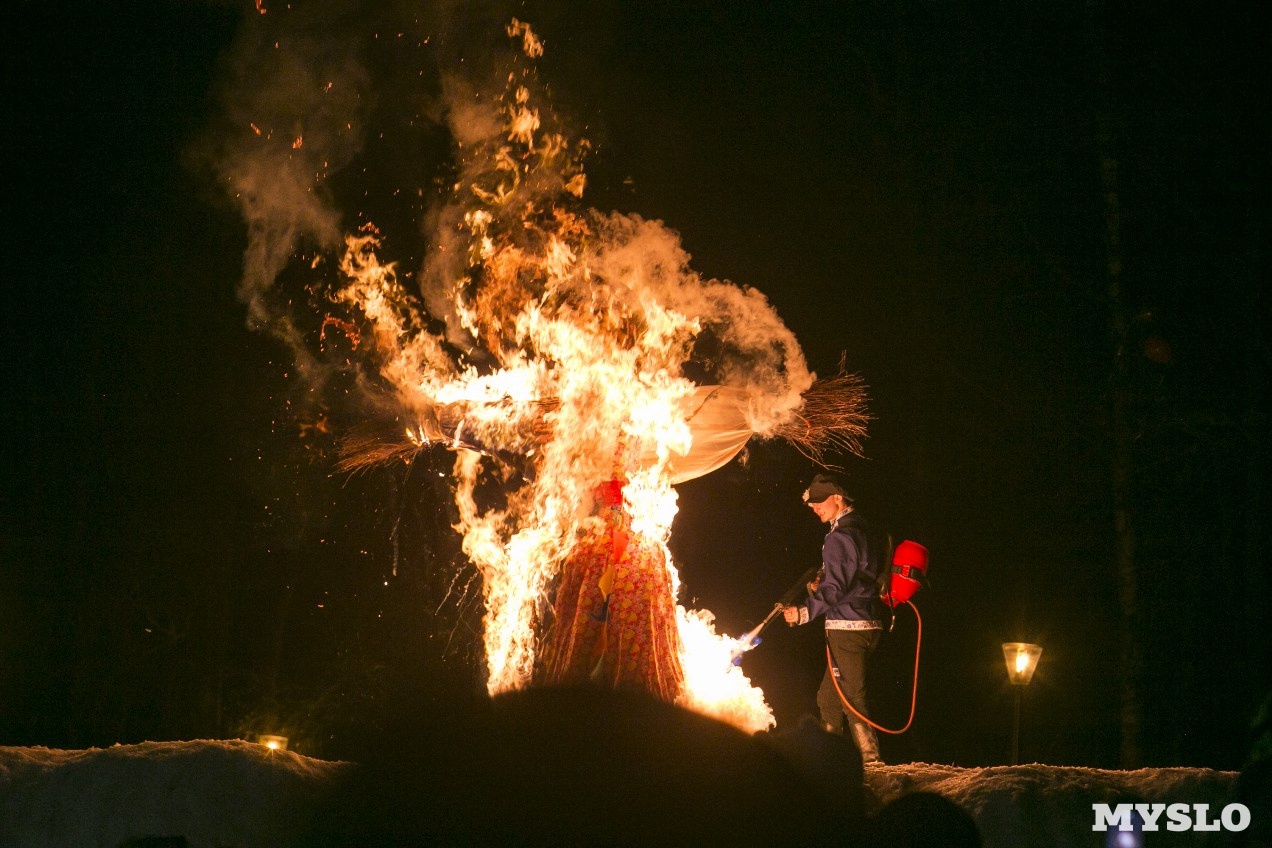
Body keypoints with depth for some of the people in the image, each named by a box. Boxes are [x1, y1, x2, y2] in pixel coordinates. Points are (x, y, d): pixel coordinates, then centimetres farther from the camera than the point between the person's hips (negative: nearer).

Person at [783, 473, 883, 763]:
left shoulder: (838, 538, -14)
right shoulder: (860, 532, 15)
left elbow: (835, 589, -20)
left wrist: (806, 612, -21)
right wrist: (821, 586, 14)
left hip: (846, 627, -10)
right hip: (868, 626, 10)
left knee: (852, 697, -7)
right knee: (828, 696, 17)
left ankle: (870, 759, -9)